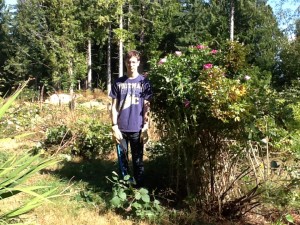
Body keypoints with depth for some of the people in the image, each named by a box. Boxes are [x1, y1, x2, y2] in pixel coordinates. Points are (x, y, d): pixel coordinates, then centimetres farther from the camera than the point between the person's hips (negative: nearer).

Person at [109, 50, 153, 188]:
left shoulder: (144, 82, 2)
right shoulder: (118, 82, 5)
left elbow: (146, 107, 1)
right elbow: (114, 107, 5)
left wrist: (145, 128, -6)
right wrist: (114, 127, -3)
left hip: (137, 129, -1)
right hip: (121, 128, 2)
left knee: (138, 161, 7)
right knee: (122, 160, 10)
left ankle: (139, 188, 18)